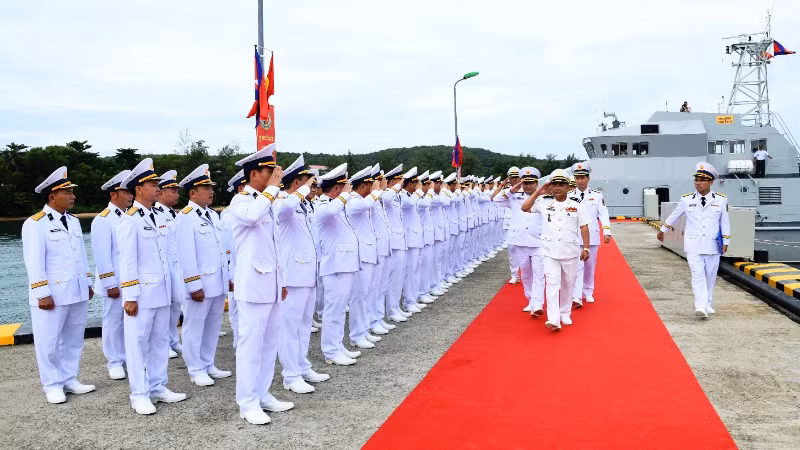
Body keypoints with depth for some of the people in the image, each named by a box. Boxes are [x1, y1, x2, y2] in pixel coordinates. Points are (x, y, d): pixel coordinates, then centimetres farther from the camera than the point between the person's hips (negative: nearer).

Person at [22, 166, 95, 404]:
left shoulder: (74, 221, 11)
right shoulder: (35, 224, -10)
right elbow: (34, 262, -13)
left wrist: (87, 284, 15)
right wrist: (43, 294, -16)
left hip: (77, 293, 7)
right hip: (52, 295, -6)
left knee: (73, 339, 14)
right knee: (49, 342, 5)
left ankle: (69, 380, 26)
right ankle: (52, 385, 18)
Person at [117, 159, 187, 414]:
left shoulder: (158, 217, 12)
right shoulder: (130, 219, -10)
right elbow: (127, 260, -13)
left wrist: (169, 288, 14)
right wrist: (130, 296, -15)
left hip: (161, 291, 7)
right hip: (142, 292, -7)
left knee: (160, 341, 13)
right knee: (137, 343, 2)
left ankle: (157, 388, 24)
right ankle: (139, 395, 11)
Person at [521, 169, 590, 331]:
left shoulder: (576, 206, 3)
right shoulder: (544, 203, 4)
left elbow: (584, 227, 3)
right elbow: (525, 208, 1)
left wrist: (586, 248, -3)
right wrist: (538, 192, -3)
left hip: (570, 252, 1)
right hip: (550, 252, -1)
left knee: (568, 284, 11)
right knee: (552, 284, -10)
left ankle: (565, 313, 29)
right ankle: (553, 319, -16)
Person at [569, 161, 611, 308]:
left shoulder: (597, 195, 4)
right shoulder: (569, 196, 2)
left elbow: (603, 214, 1)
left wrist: (607, 232, -8)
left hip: (592, 236, 2)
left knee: (590, 266, 11)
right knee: (577, 266, -9)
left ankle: (588, 293, 27)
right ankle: (576, 297, -13)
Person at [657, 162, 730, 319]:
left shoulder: (721, 200, 1)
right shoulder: (687, 200, 1)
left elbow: (725, 222, 7)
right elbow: (674, 216, 14)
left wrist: (725, 242, 6)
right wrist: (662, 230, 24)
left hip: (712, 245, 1)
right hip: (693, 245, -1)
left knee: (710, 276, 9)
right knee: (697, 275, -11)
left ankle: (707, 305, 26)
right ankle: (700, 307, -17)